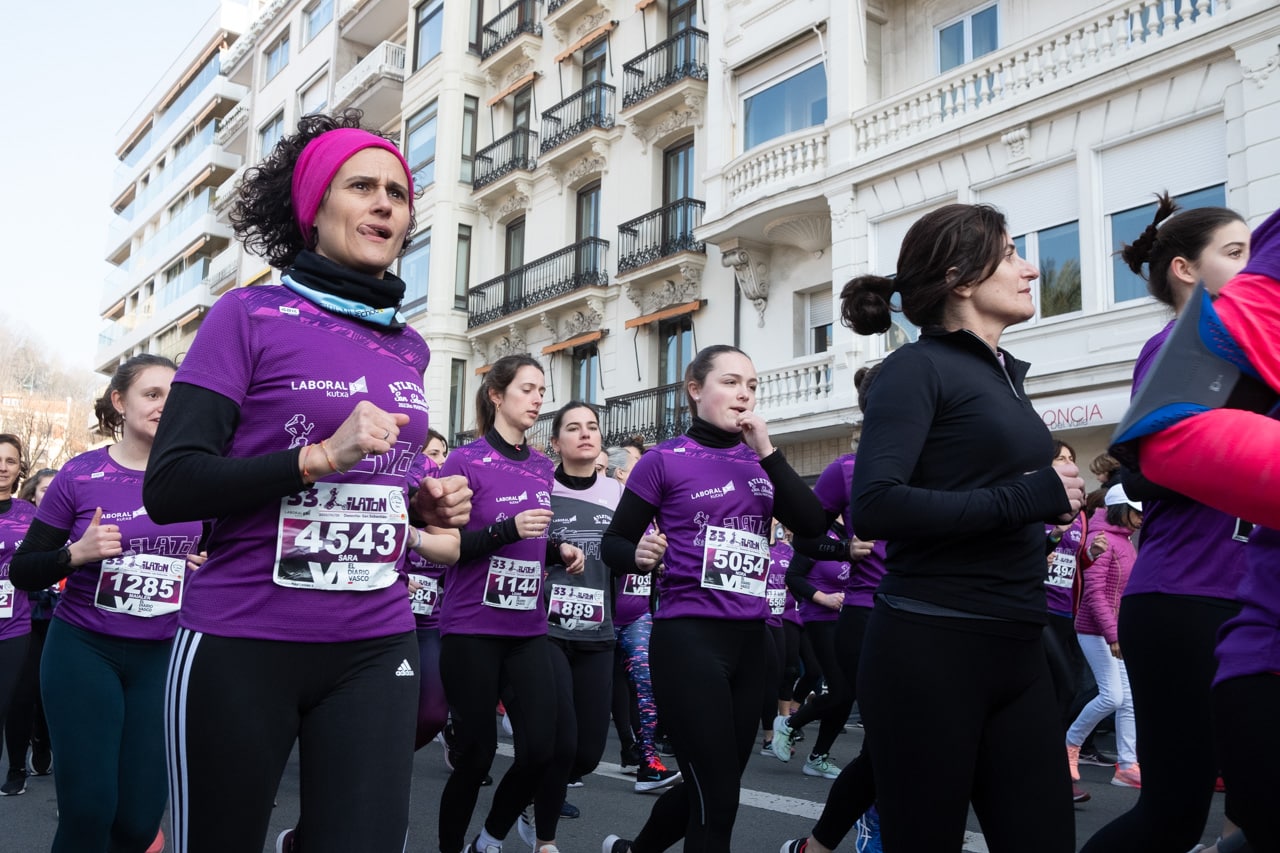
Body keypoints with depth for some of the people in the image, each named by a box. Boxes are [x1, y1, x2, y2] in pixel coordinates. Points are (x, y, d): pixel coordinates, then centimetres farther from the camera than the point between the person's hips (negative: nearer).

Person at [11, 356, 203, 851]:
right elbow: (23, 572, 0)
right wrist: (77, 553, -18)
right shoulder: (80, 475, -4)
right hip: (84, 649, -1)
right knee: (89, 811, -6)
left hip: (163, 656, 2)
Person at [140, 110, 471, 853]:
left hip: (377, 646, 4)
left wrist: (423, 507, 3)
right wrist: (319, 457, -20)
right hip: (241, 647, -3)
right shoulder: (250, 317, -5)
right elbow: (170, 488, -11)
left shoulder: (409, 347, 10)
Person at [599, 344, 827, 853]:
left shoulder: (758, 462, 9)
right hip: (688, 637, -6)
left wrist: (767, 453, -10)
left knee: (711, 788, 17)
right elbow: (613, 543, -1)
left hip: (750, 639, 6)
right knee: (716, 799, -5)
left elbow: (812, 526, -4)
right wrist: (640, 555, -23)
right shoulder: (665, 460, -4)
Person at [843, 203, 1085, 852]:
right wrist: (1027, 498, -18)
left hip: (1016, 653, 8)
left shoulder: (1003, 375, 15)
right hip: (930, 653, -7)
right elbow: (875, 507, -22)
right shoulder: (918, 368, -8)